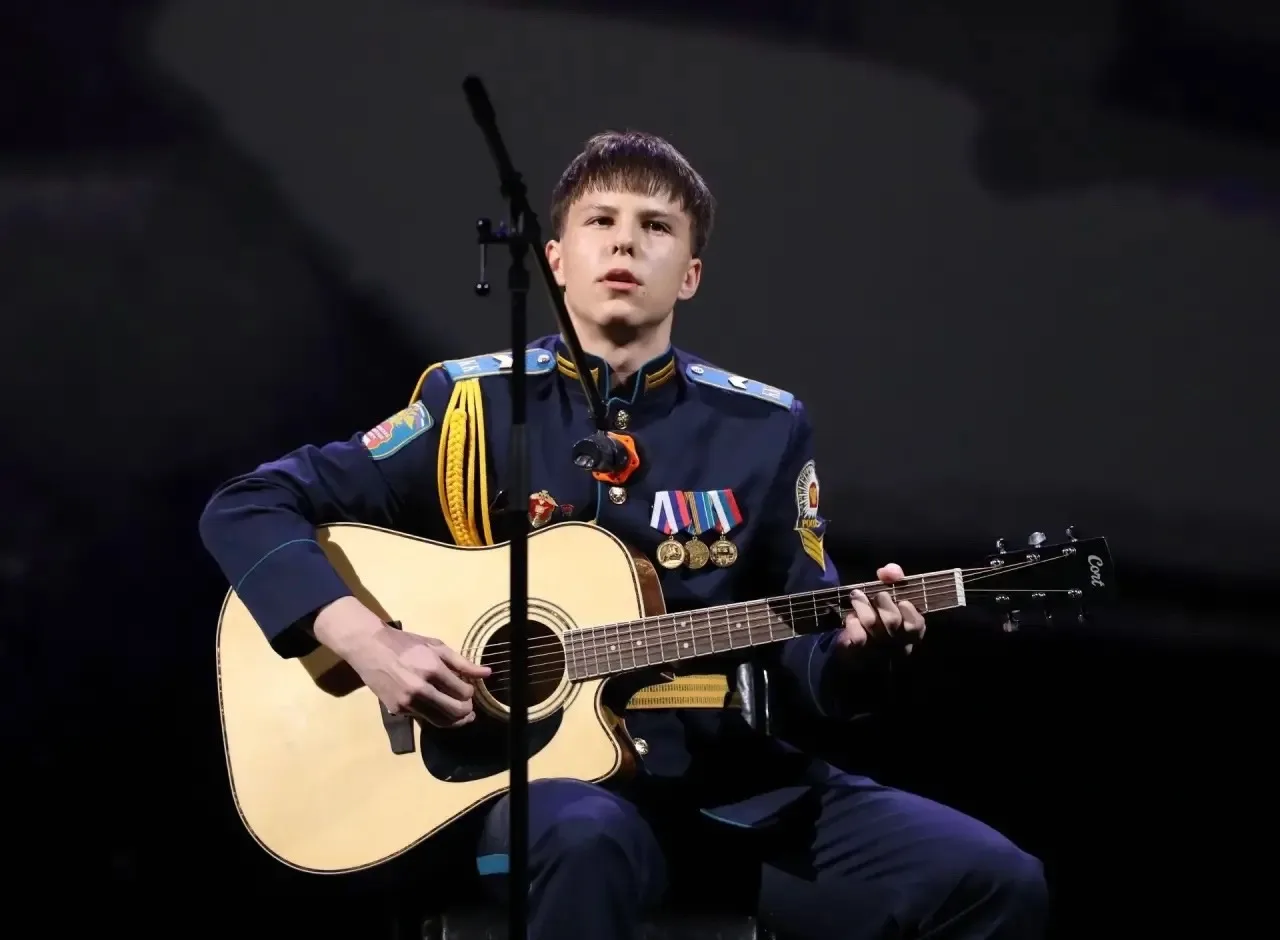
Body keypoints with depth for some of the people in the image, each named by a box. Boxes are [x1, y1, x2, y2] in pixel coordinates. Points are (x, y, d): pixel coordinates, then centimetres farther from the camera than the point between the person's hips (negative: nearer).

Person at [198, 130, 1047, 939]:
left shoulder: (764, 428, 9)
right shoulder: (471, 404, 2)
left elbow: (802, 651, 11)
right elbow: (246, 508, 1)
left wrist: (857, 649, -13)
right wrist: (364, 638, -14)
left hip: (725, 777, 3)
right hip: (536, 771, -3)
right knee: (585, 841, -42)